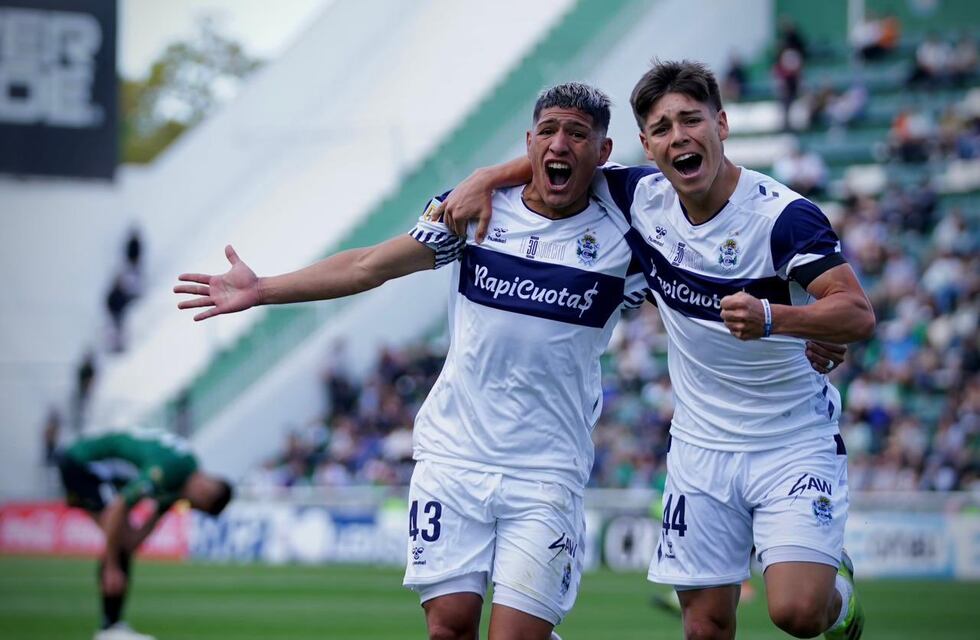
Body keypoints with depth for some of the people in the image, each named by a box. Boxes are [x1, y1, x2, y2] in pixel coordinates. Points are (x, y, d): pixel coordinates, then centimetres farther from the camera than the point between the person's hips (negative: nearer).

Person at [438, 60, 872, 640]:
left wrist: (770, 317, -43)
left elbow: (859, 314, -27)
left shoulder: (786, 215, -19)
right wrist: (488, 178, -4)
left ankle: (838, 592, 17)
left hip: (795, 444, -5)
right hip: (701, 448, 5)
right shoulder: (642, 198, -3)